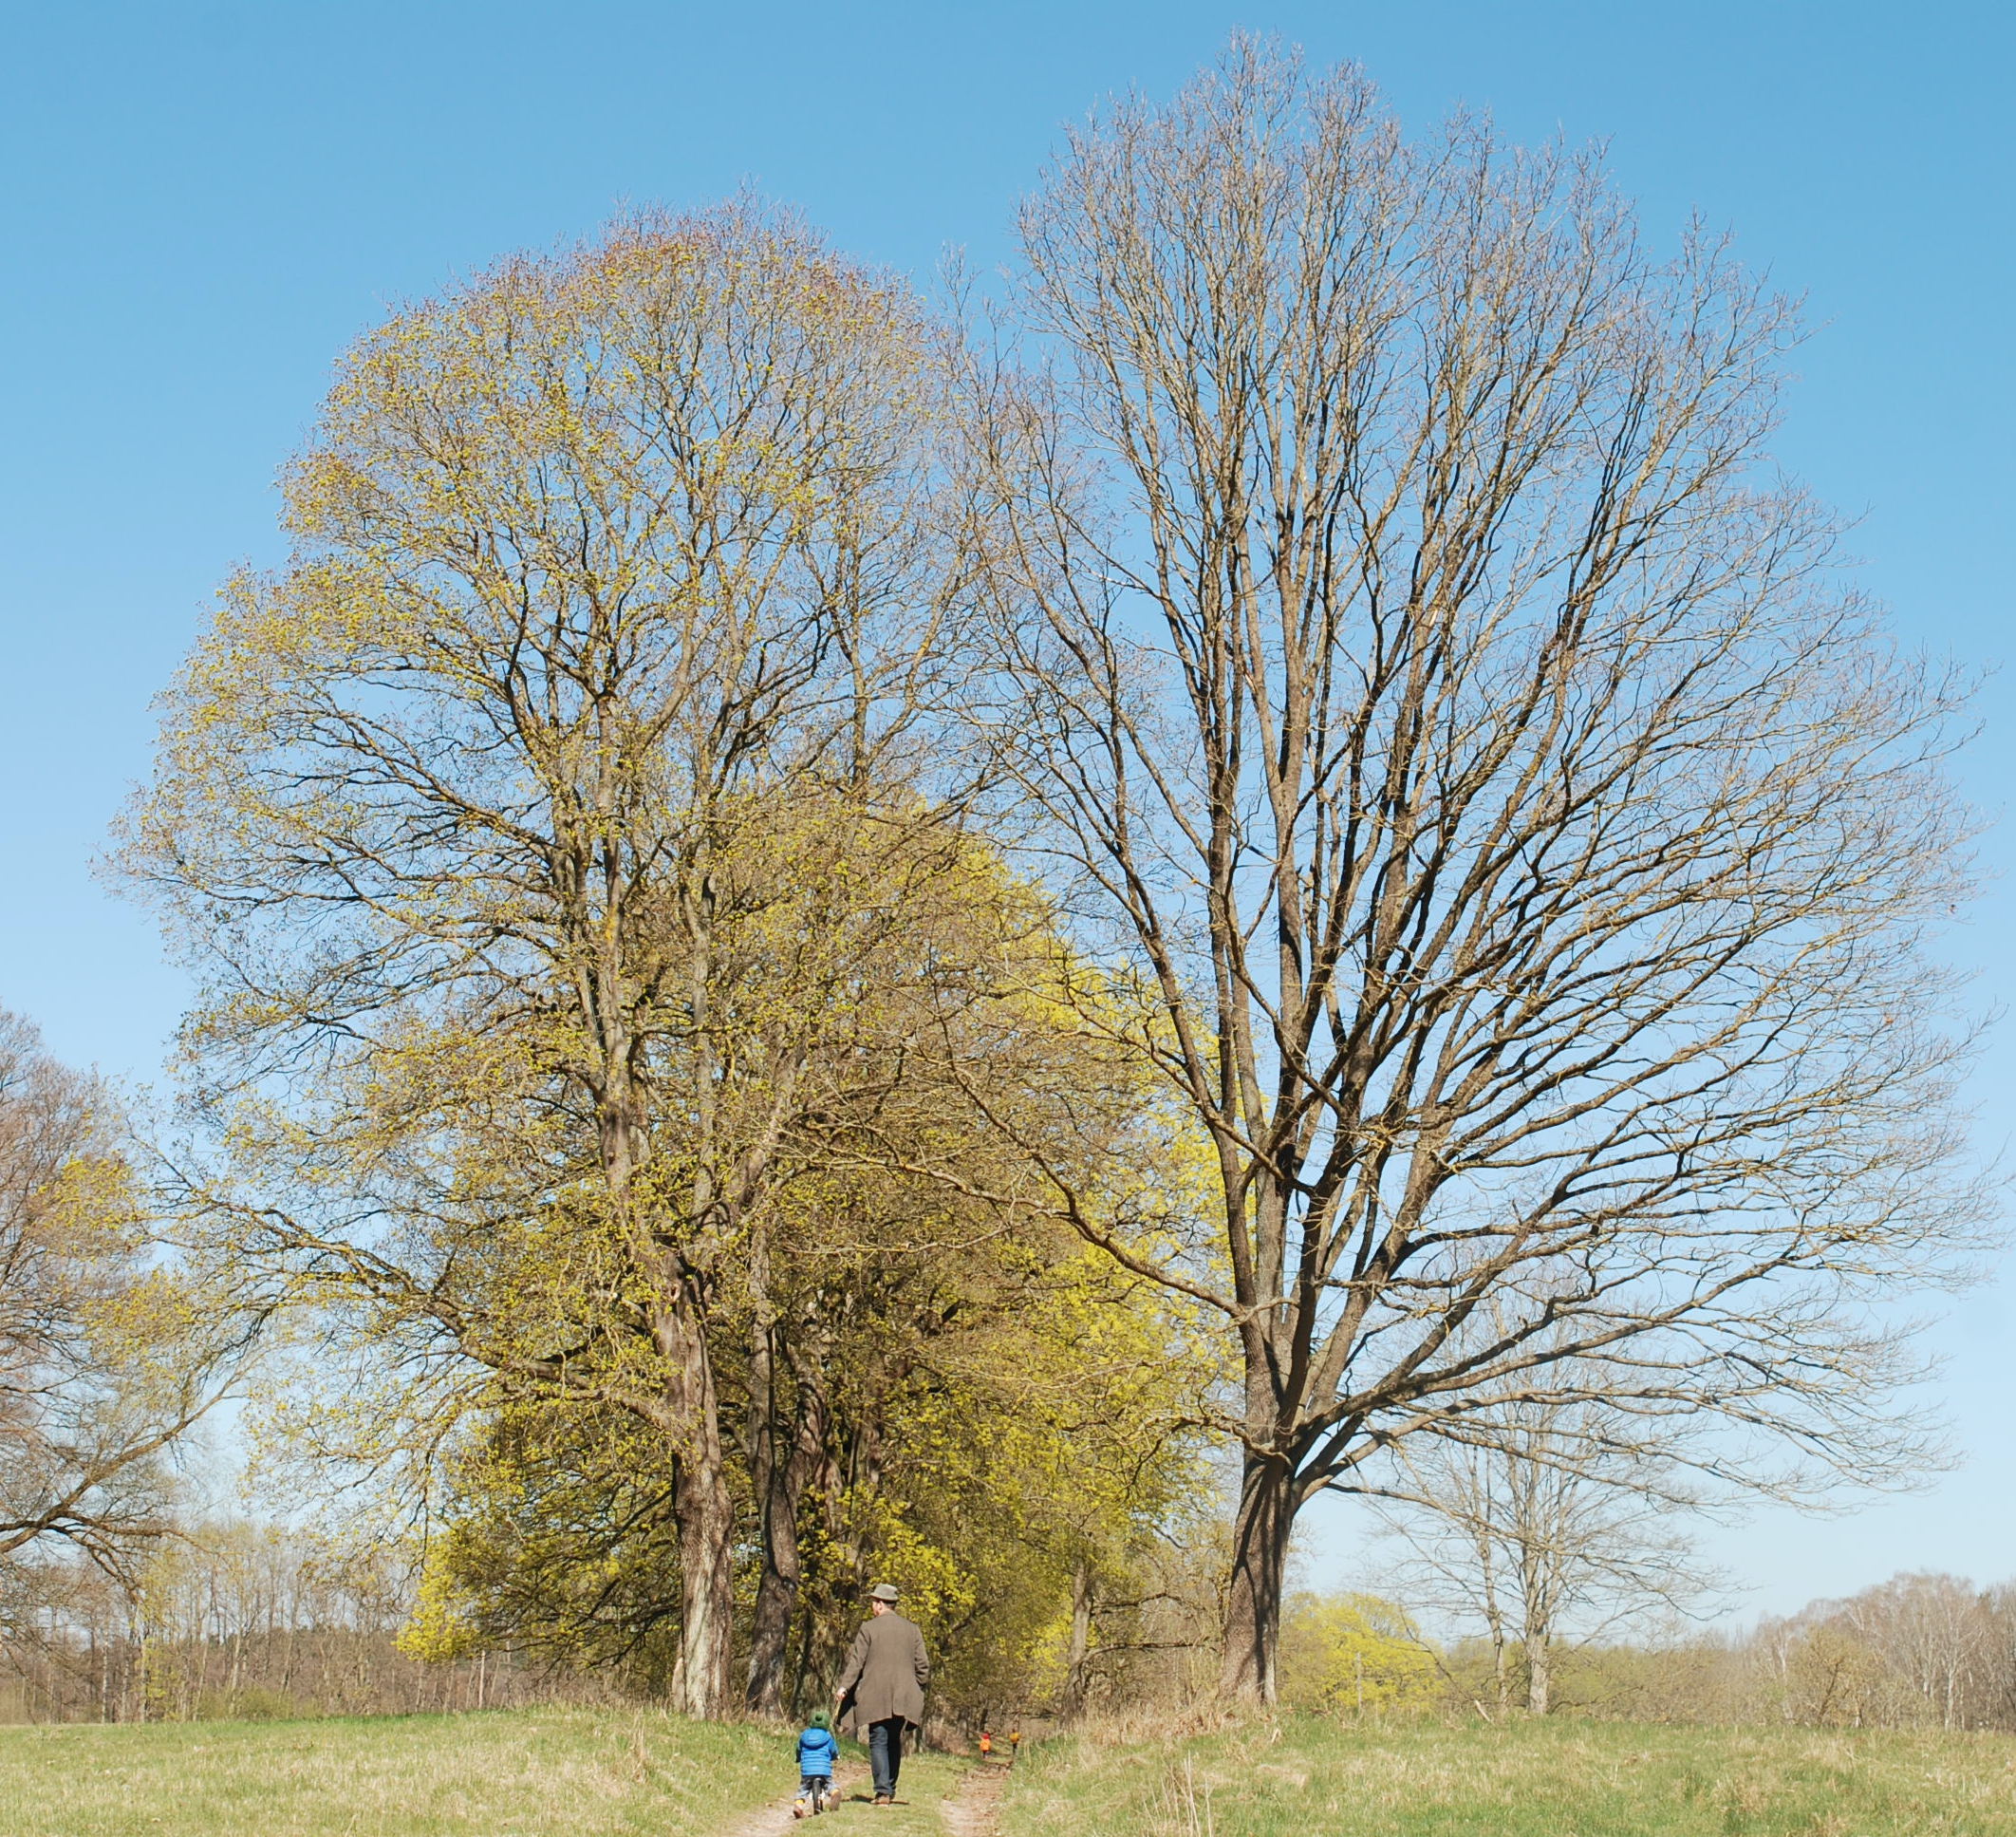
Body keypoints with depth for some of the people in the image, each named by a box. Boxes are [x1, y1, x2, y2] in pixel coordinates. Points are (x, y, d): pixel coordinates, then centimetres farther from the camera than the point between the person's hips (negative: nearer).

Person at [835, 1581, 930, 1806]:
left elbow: (856, 1660, -6)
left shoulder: (868, 1628, -3)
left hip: (875, 1696, -4)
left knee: (878, 1743, -3)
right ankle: (890, 1789, 16)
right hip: (903, 1697, 4)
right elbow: (923, 1666, 8)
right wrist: (917, 1690, 17)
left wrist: (844, 1687, -6)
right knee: (894, 1743, 15)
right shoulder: (912, 1629, 8)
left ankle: (883, 1791, -12)